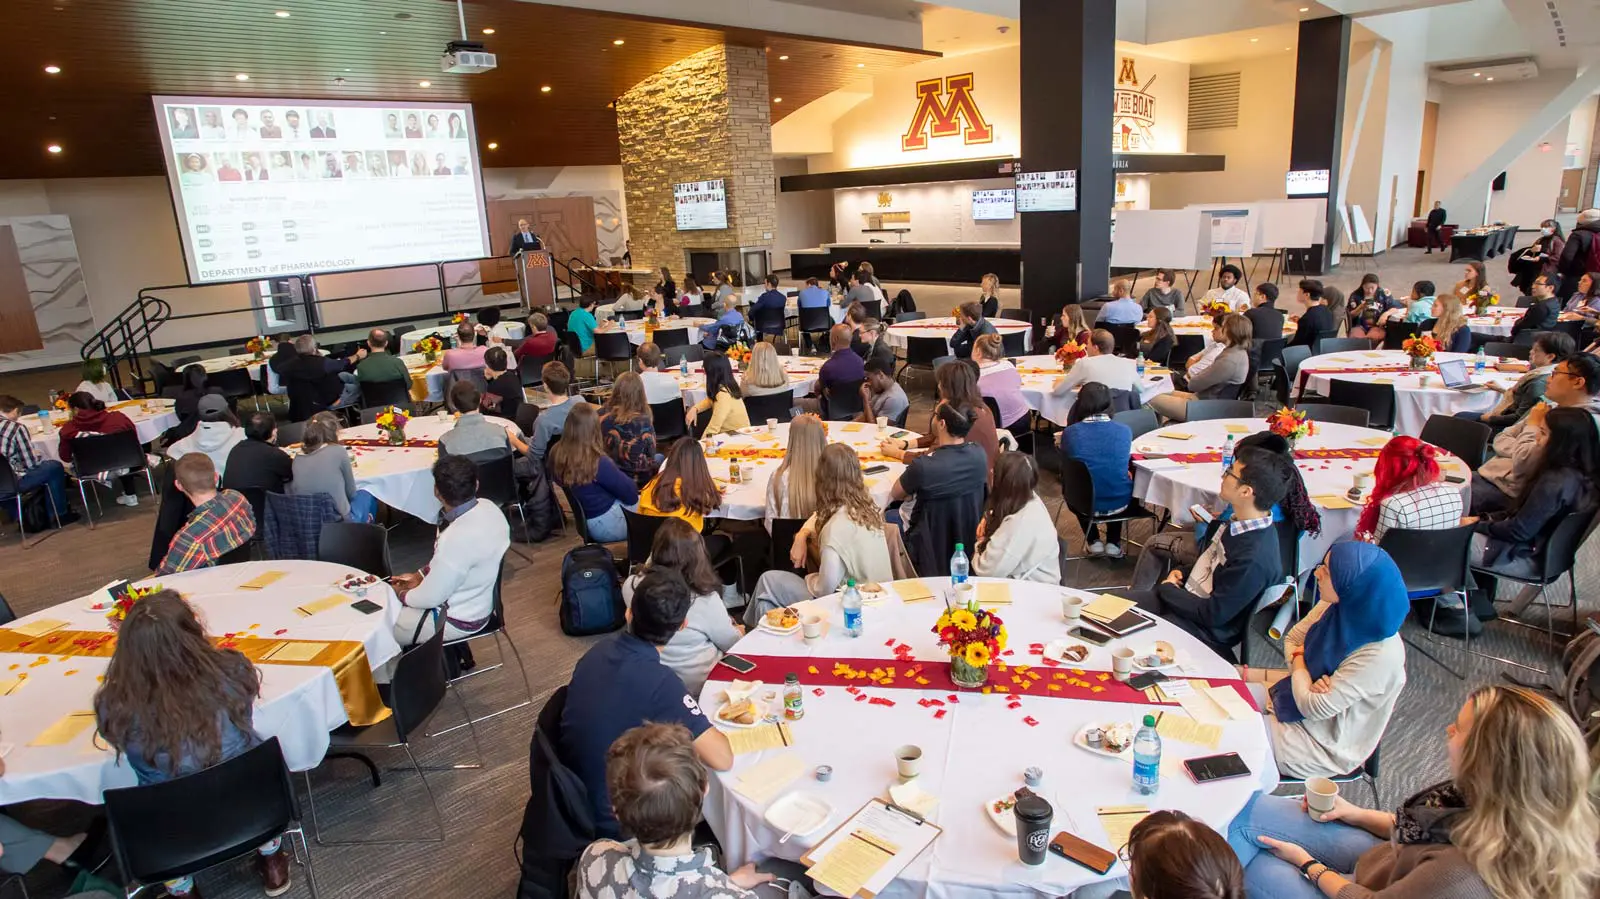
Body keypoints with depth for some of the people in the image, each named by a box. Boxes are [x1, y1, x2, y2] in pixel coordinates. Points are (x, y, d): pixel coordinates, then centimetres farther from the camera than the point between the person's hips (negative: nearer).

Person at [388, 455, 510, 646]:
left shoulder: (459, 538, -37)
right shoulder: (488, 507, -13)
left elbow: (430, 597, -22)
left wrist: (402, 595, -4)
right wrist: (421, 574, 5)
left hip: (459, 620, -8)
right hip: (479, 600, 8)